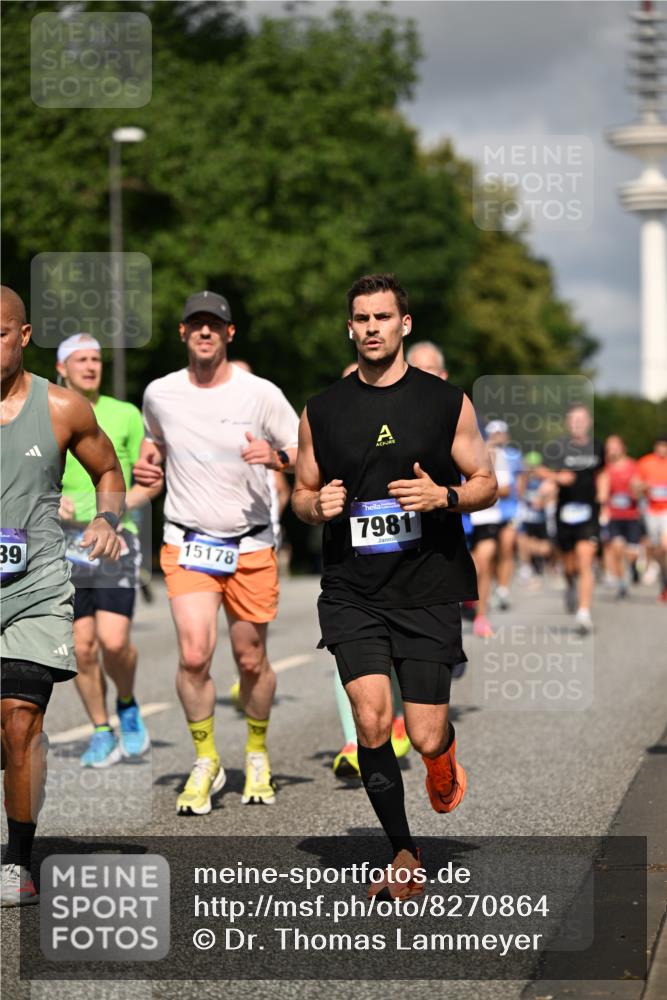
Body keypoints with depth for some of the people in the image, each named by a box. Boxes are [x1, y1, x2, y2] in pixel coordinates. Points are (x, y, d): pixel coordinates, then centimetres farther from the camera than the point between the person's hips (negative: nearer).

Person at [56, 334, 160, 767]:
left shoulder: (126, 415, 4)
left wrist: (119, 506, -12)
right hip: (66, 543, 2)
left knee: (114, 641, -13)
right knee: (83, 646, 0)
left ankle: (127, 707, 16)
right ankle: (102, 734, 15)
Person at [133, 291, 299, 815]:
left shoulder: (262, 394, -6)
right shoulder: (159, 394, 1)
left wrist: (276, 456, -21)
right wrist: (146, 463, 2)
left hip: (252, 545, 0)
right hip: (188, 543, 0)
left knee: (252, 660, 6)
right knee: (194, 654, -15)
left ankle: (257, 755, 31)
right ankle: (205, 763, 3)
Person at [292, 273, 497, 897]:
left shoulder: (447, 403, 3)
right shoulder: (321, 411, 7)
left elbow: (487, 485, 8)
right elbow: (301, 494, 17)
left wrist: (444, 497, -13)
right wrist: (317, 506, -7)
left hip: (428, 590, -1)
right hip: (352, 593, 1)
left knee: (425, 736, -4)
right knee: (371, 723, -13)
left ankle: (442, 756, 36)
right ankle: (404, 855, 5)